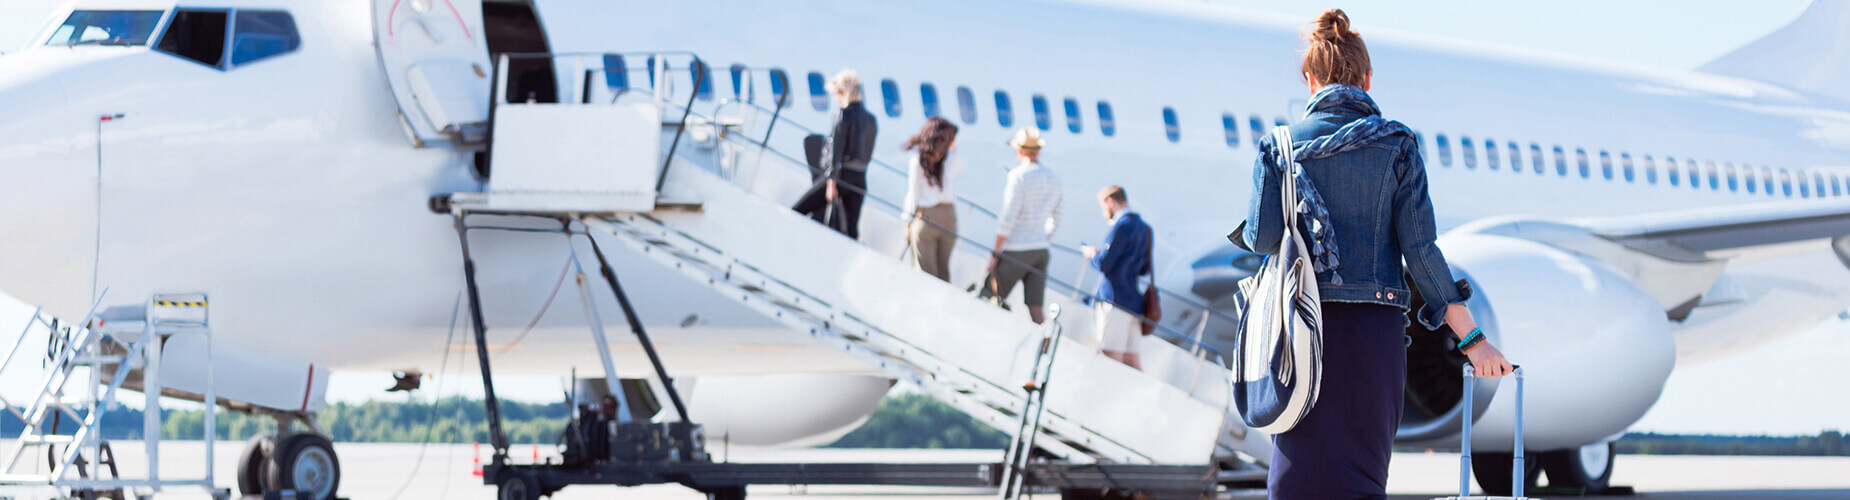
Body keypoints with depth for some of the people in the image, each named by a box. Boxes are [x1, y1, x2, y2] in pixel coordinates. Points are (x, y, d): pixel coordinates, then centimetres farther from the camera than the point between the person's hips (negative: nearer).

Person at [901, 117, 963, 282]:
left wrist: (908, 223, 3)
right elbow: (961, 173, 21)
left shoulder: (917, 160, -9)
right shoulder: (952, 159, -3)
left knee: (926, 271, 0)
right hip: (948, 216, 3)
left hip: (923, 217, -3)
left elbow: (913, 193, -5)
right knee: (943, 270, 15)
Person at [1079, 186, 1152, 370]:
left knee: (1111, 358, -10)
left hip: (1115, 301, -9)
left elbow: (1103, 264, -16)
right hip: (1134, 302, 9)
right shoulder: (1145, 229, 17)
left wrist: (1091, 253, 7)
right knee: (1130, 361, 8)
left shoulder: (1123, 226, -11)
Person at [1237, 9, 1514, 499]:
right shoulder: (1396, 143, 2)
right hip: (1375, 325, 0)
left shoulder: (1281, 144, 3)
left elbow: (1262, 238, -4)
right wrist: (1471, 337, -1)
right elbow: (1420, 247, -3)